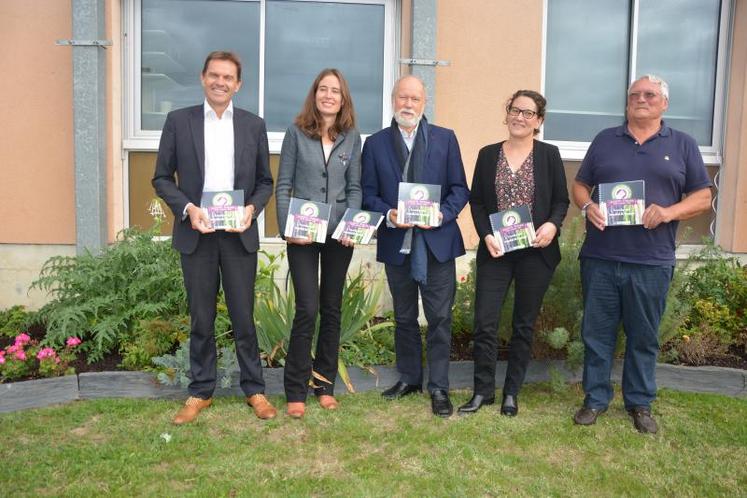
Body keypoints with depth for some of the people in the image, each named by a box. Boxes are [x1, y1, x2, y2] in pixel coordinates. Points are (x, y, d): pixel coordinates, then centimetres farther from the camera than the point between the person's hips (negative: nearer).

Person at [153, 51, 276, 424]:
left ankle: (254, 389, 21)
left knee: (244, 317, 6)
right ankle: (200, 391, 24)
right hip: (196, 233, 0)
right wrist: (187, 208, -13)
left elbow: (265, 181, 9)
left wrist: (252, 208, -10)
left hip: (239, 233, 0)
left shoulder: (253, 125, 6)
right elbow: (162, 178, 4)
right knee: (201, 319, 9)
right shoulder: (179, 121, 3)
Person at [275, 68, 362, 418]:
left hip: (339, 235, 3)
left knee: (332, 309, 10)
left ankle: (325, 385, 23)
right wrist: (287, 229, -10)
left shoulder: (351, 137, 6)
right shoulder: (297, 132, 1)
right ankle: (296, 391, 6)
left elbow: (354, 188, 6)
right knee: (307, 309, -8)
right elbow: (283, 186, -1)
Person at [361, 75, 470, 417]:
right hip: (397, 243, 2)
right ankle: (409, 378, 29)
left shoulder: (445, 139, 5)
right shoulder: (375, 143, 7)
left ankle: (439, 387, 12)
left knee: (440, 317, 1)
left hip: (437, 241, -1)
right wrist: (388, 214, -15)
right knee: (404, 317, 14)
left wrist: (443, 214, -15)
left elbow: (460, 189, 2)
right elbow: (368, 194, 4)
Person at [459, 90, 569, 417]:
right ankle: (483, 391, 15)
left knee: (524, 325, 9)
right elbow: (476, 201, 6)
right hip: (495, 251, 1)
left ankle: (512, 393, 23)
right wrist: (486, 235, -9)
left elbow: (561, 200, 5)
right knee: (485, 323, -3)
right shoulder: (488, 155, 7)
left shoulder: (549, 155, 3)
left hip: (536, 252, -1)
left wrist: (553, 224, -16)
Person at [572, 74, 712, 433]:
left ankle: (640, 403, 25)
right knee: (597, 333, 7)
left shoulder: (682, 145, 8)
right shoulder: (604, 140, 11)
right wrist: (587, 206, -9)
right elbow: (580, 185, 14)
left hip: (651, 262, -1)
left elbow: (703, 196, 6)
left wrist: (669, 212, -13)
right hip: (600, 258, 1)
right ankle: (595, 399, 22)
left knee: (644, 337, 9)